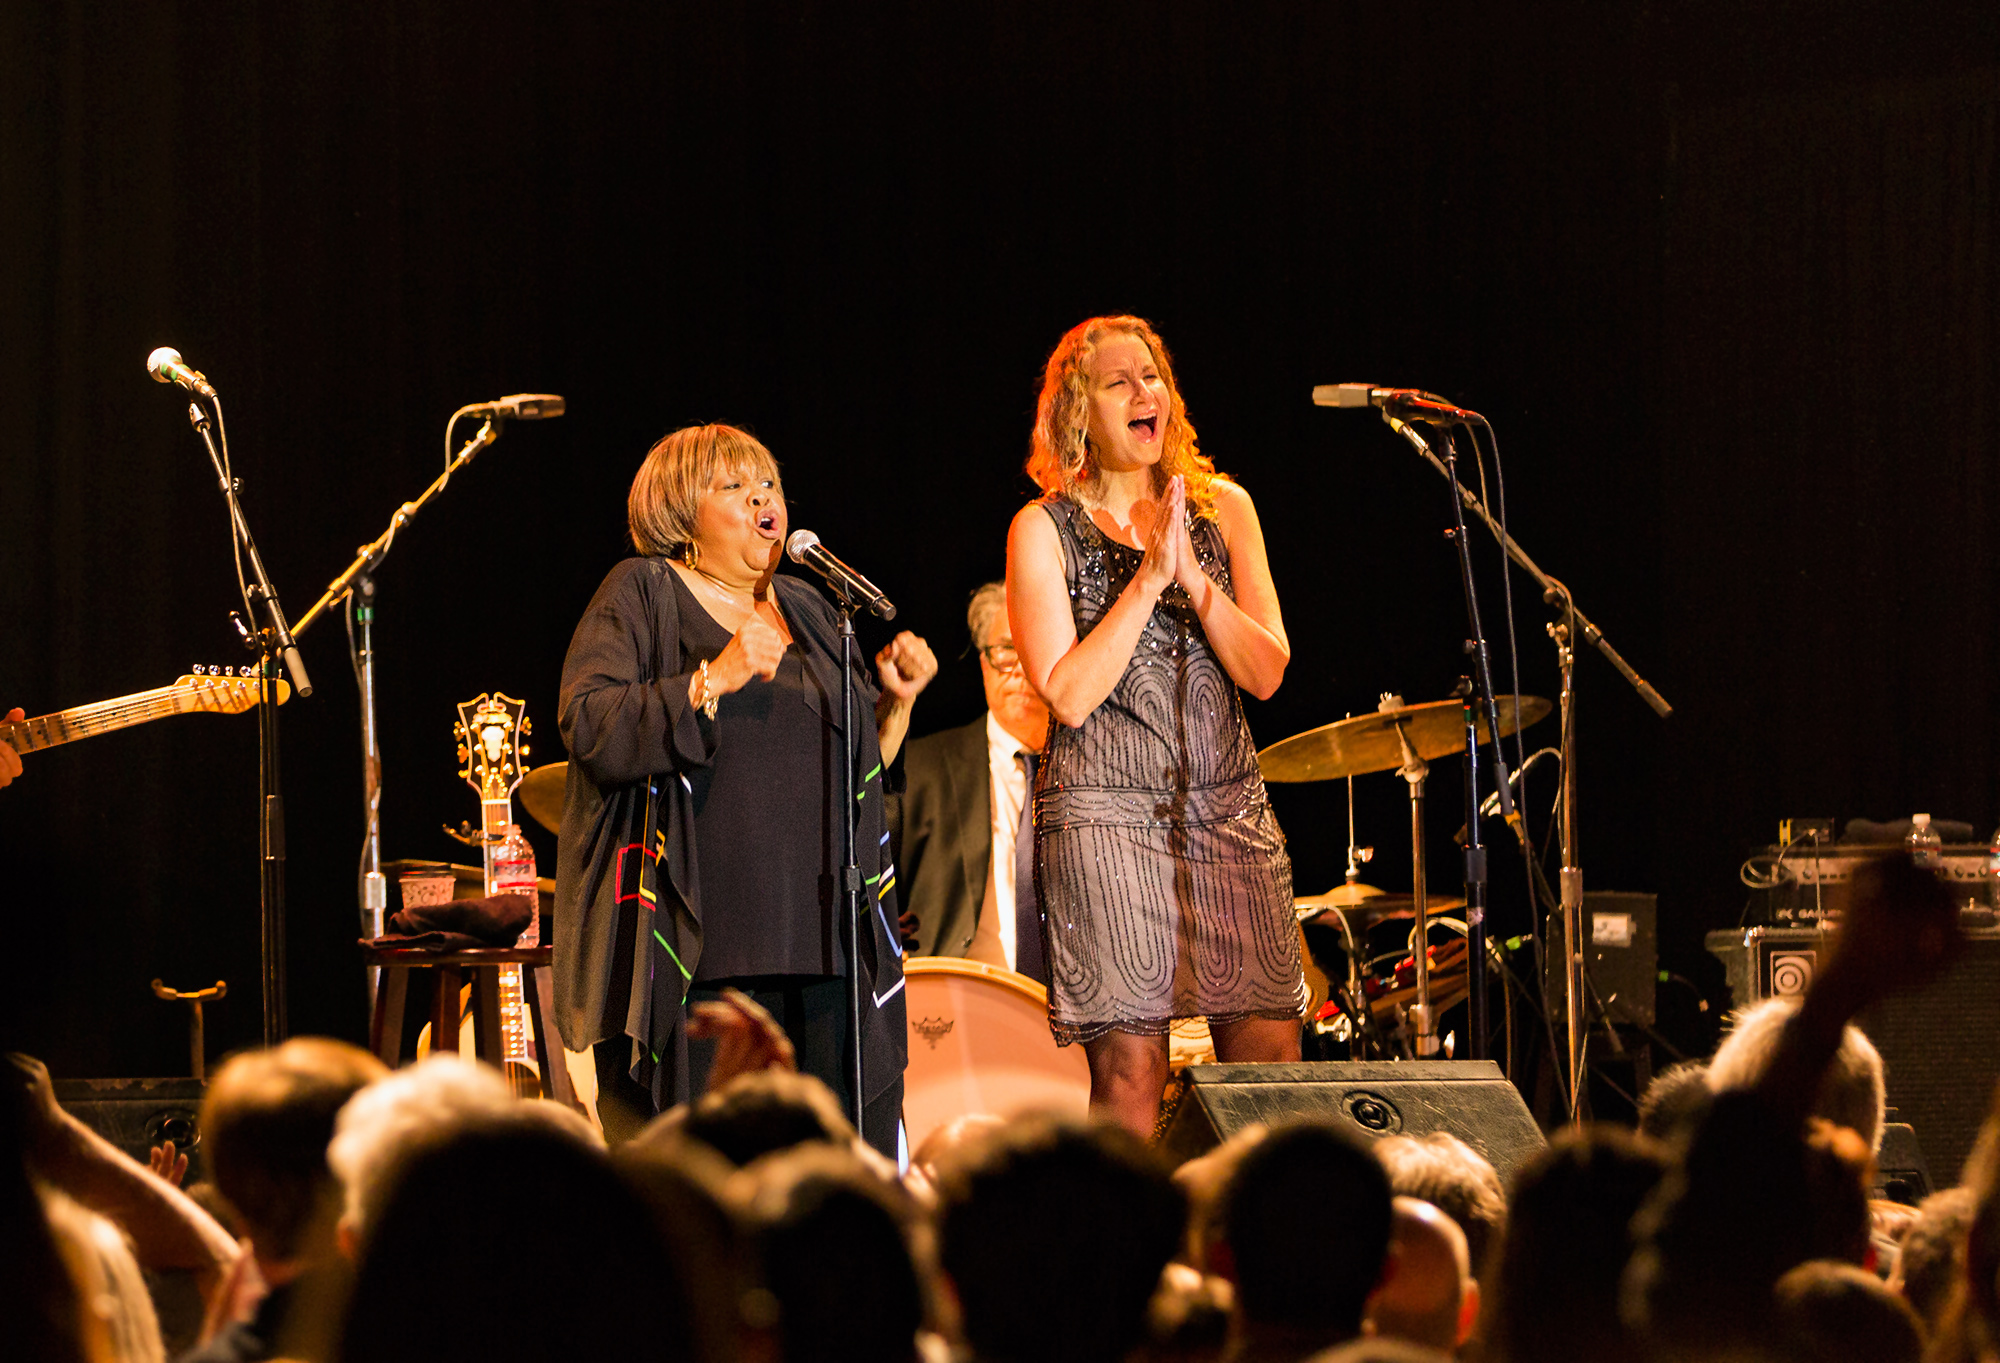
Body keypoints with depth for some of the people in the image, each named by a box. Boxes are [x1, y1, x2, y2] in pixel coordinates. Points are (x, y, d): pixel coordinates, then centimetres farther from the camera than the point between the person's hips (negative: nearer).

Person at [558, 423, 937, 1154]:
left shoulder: (806, 610, 20)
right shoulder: (641, 596, 4)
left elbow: (860, 767, 25)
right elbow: (592, 730, -11)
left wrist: (894, 702, 6)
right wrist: (713, 680, -19)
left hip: (816, 948, 5)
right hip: (695, 956, -5)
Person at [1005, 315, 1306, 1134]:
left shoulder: (1222, 508, 12)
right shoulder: (1045, 529, 2)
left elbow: (1266, 672, 4)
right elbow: (1070, 695, -8)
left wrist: (1193, 578, -9)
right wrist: (1149, 578, -11)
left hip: (1229, 811, 4)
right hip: (1105, 813, -4)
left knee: (1270, 1062, -3)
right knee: (1129, 1073, -9)